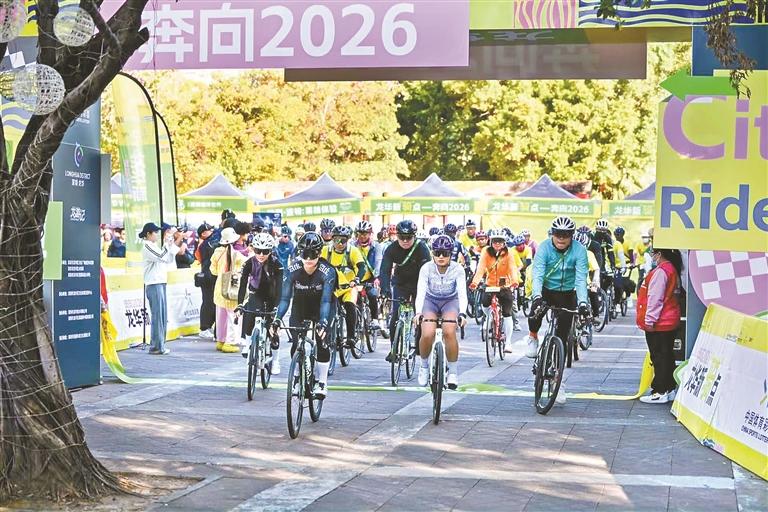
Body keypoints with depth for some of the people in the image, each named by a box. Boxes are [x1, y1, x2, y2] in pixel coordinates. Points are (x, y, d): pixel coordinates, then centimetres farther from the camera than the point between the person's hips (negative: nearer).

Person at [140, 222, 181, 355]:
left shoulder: (155, 246, 19)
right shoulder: (147, 247, -9)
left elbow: (169, 259, 20)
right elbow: (162, 257, -19)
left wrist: (171, 245, 12)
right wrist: (167, 243, -9)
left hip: (161, 283, 9)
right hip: (153, 285, -9)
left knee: (163, 317, 9)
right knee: (157, 316, -8)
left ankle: (160, 345, 14)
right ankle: (156, 347, -6)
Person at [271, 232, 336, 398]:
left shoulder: (327, 271, -29)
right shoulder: (292, 270, -24)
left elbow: (326, 300, -33)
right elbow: (285, 298, -23)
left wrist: (323, 322, -47)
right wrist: (277, 319, -37)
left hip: (320, 308, -2)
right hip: (300, 305, 2)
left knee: (322, 343, -16)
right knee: (296, 345, -11)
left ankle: (321, 381, -1)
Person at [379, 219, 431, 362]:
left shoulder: (421, 248, -23)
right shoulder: (392, 249, -17)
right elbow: (385, 270, -25)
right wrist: (385, 288, -41)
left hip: (418, 283, -1)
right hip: (400, 284, 1)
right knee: (395, 317, -9)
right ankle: (394, 349, 1)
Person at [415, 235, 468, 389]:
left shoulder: (458, 269, -20)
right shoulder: (426, 268, -20)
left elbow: (462, 293, -28)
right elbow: (420, 291, -28)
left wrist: (462, 313, -44)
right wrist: (418, 312, -44)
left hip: (450, 302, 0)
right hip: (431, 301, 0)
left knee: (449, 332, -28)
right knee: (427, 334, -25)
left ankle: (453, 372, -10)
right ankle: (424, 365, 5)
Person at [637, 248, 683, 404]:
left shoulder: (660, 271, -18)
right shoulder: (673, 270, 12)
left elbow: (655, 298, -20)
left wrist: (649, 320, -17)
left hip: (658, 324, -10)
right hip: (670, 322, 10)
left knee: (659, 357, -5)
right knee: (667, 356, 14)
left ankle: (660, 392, -3)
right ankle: (670, 388, 20)